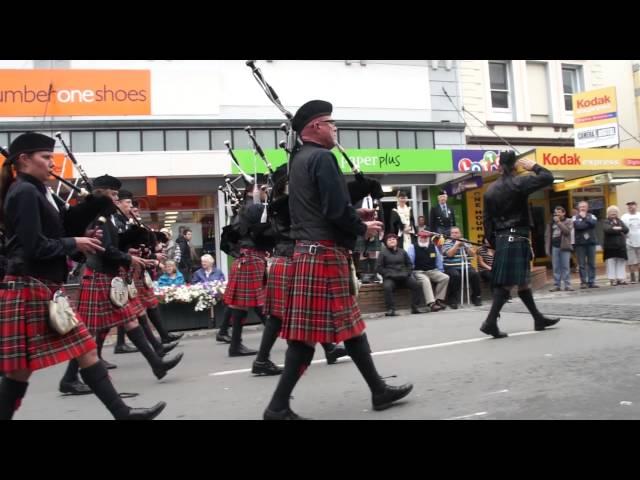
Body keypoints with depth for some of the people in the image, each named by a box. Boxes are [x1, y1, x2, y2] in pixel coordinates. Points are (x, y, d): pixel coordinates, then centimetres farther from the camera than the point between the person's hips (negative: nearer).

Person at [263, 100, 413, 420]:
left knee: (349, 323, 15)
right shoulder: (322, 157, -12)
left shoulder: (298, 159, 17)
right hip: (325, 252, -10)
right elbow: (337, 210, -21)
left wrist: (356, 216, 14)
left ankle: (378, 389, 27)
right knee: (309, 333, -4)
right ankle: (278, 406, 3)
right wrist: (363, 228, -4)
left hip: (308, 250, 10)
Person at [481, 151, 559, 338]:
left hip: (501, 239, 7)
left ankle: (538, 318, 27)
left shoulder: (491, 190, 9)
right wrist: (534, 166, 7)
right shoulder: (519, 182, -9)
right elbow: (548, 178, -10)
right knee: (507, 283, -8)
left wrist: (494, 243, 13)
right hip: (516, 239, -7)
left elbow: (486, 219, 8)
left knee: (522, 281, 15)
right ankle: (490, 322, -14)